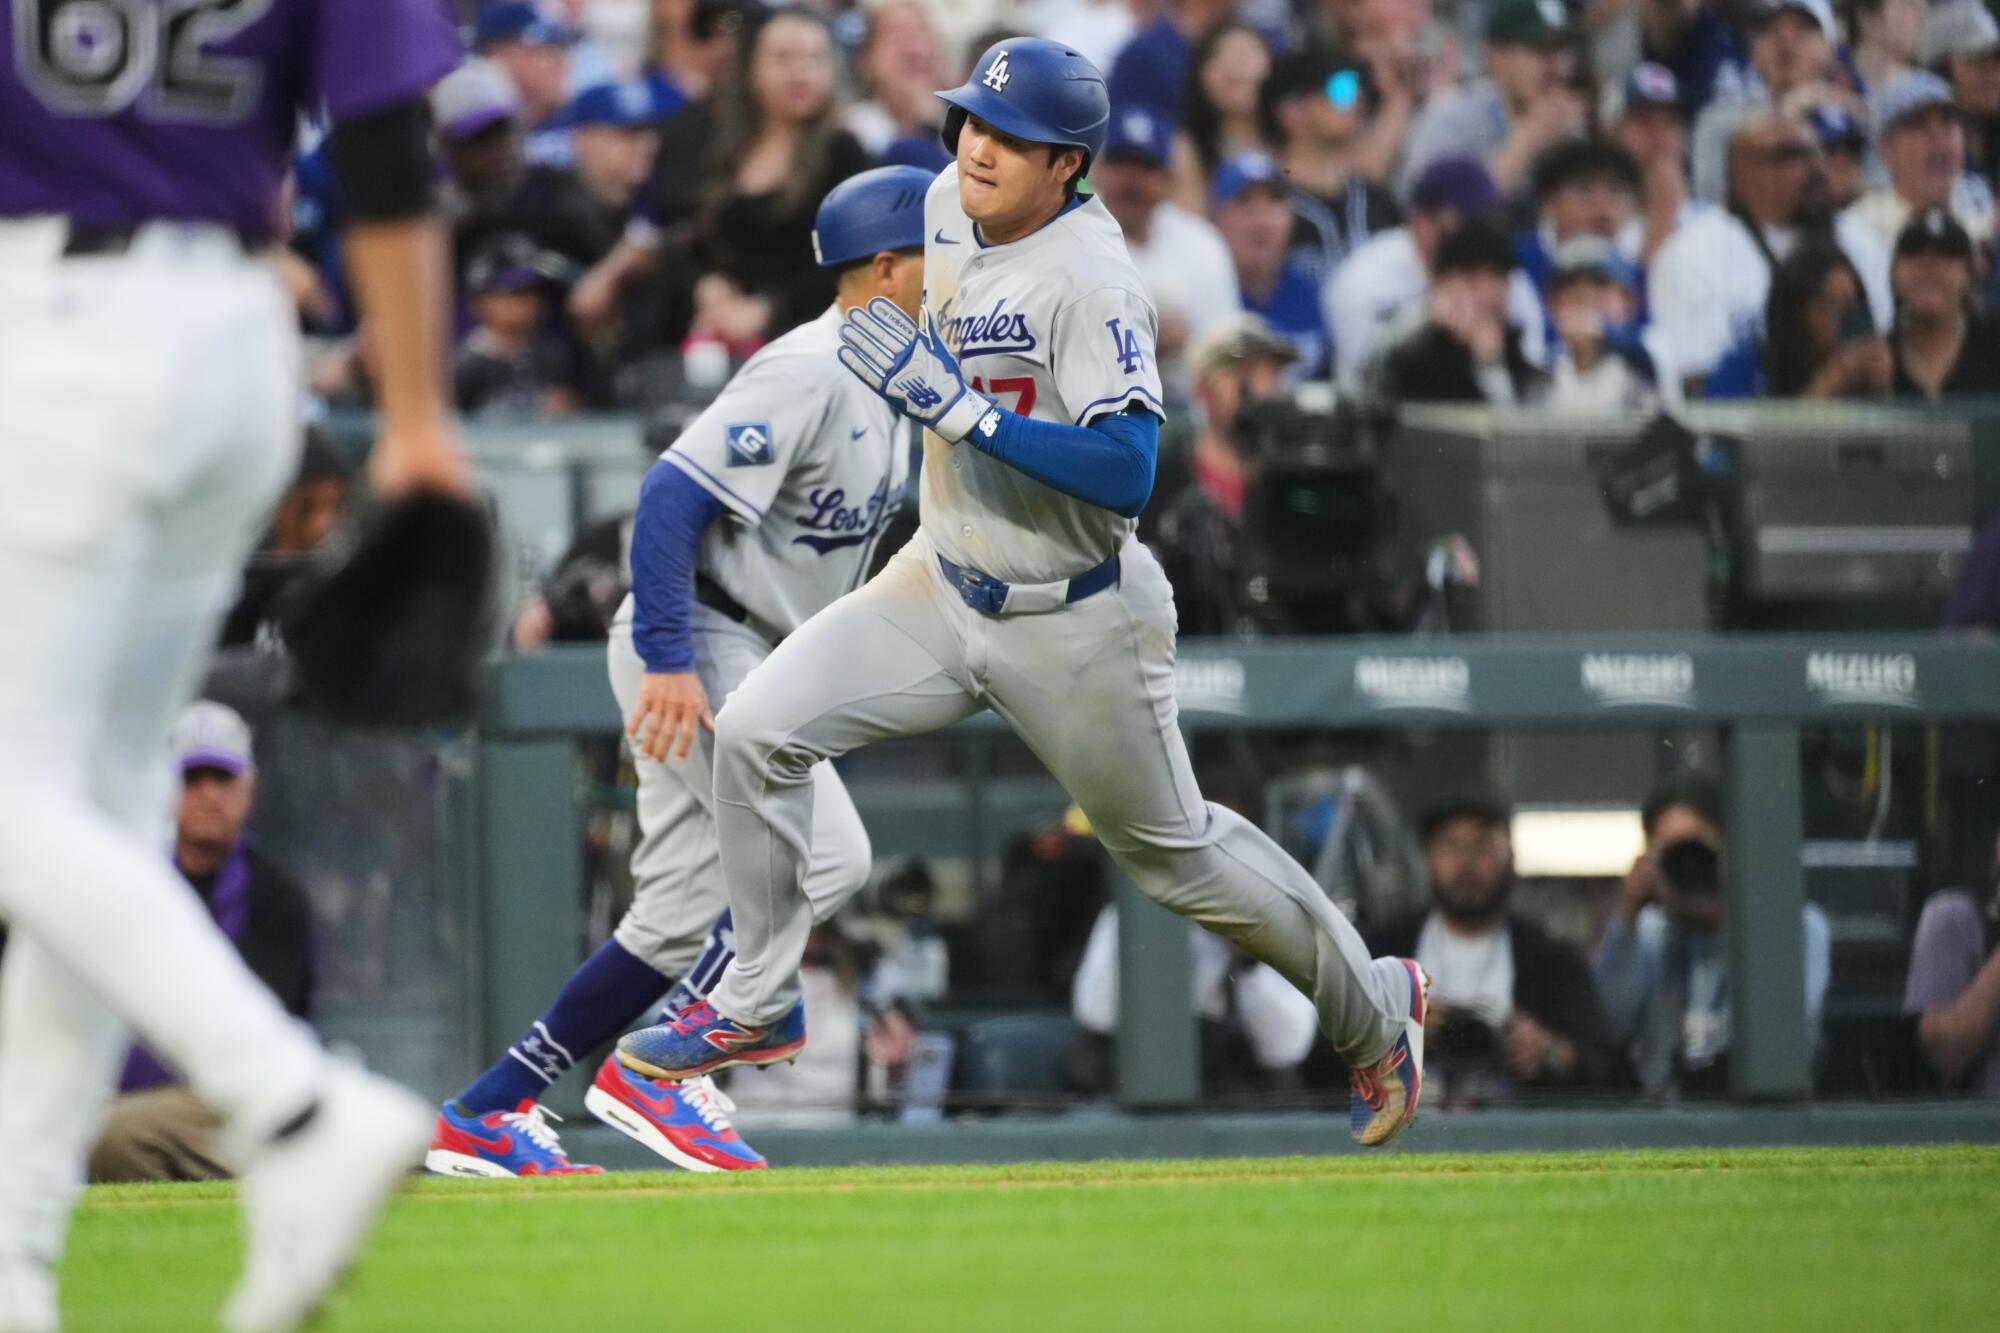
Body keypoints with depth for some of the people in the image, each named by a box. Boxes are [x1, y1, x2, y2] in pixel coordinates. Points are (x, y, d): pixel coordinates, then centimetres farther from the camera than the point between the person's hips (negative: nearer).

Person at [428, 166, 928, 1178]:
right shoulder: (806, 372, -16)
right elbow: (673, 495, -23)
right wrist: (671, 660, -28)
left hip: (753, 660, 10)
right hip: (692, 648, -10)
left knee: (684, 916, 8)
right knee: (826, 857, -18)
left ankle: (484, 1113, 11)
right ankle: (658, 1069, -12)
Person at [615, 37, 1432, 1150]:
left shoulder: (1091, 278, -26)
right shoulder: (948, 208, -2)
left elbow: (1128, 473, -35)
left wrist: (961, 410, -38)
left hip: (1074, 627, -7)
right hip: (943, 587, 7)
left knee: (1175, 853, 9)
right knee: (757, 733, -9)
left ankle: (1372, 1007, 32)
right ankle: (758, 1008, 5)